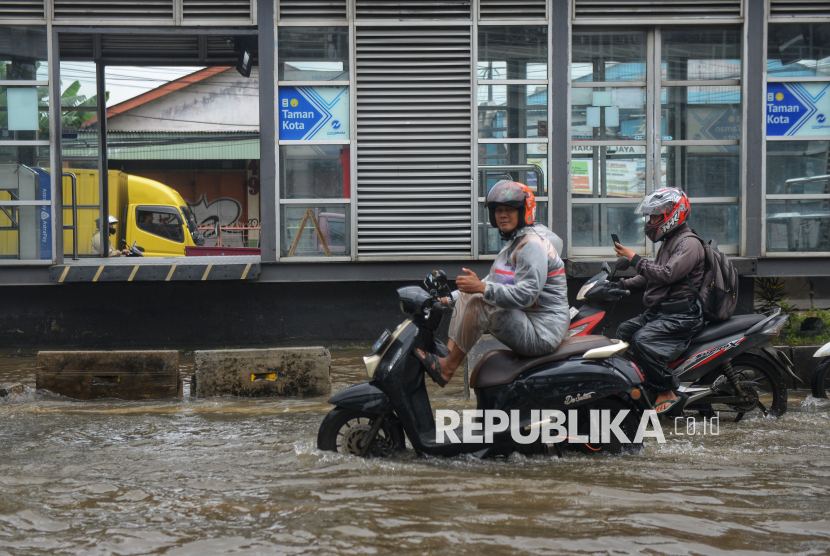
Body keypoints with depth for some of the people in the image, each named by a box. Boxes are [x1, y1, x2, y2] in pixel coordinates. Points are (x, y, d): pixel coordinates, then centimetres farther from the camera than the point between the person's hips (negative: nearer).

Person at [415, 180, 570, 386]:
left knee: (478, 302, -24)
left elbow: (525, 295, -26)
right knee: (467, 294, 8)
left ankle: (446, 369, -18)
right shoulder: (513, 242, 18)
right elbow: (493, 282, 23)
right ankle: (446, 357, -4)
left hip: (541, 333, -11)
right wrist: (448, 300, 15)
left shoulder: (533, 244, -15)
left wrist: (482, 288, -35)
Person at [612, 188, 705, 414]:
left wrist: (635, 259, -19)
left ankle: (667, 391, -18)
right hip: (658, 312, 11)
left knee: (643, 340, -28)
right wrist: (623, 284, 15)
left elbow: (667, 274, -25)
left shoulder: (689, 243, -11)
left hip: (681, 315, -11)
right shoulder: (669, 242, 22)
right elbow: (651, 277, 28)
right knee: (623, 332, 7)